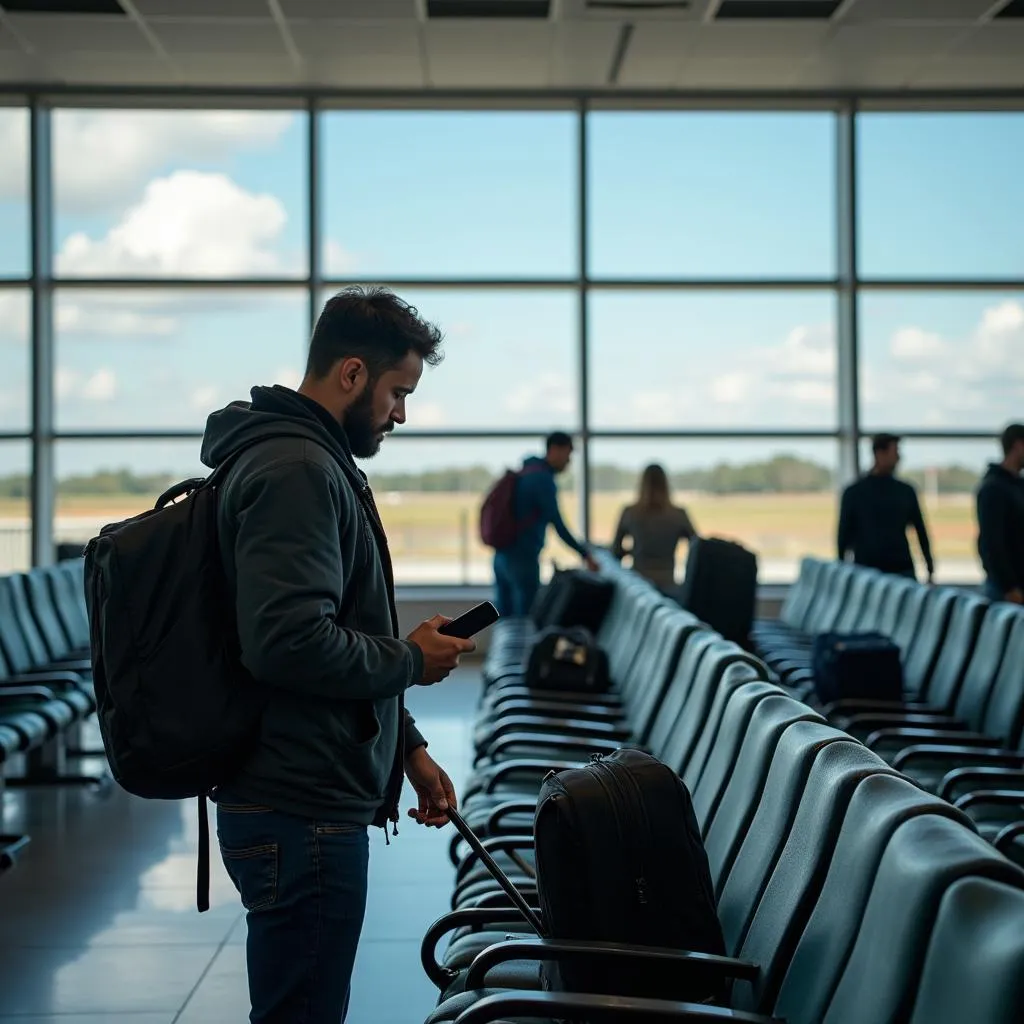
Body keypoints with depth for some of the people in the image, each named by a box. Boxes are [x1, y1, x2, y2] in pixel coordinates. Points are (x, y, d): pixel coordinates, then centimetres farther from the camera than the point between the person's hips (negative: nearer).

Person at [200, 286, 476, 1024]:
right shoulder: (297, 471, -17)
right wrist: (411, 658, -12)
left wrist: (409, 747, 18)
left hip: (310, 804, 11)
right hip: (302, 817, -11)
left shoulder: (316, 463, 17)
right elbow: (289, 644, -28)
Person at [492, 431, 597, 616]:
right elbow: (557, 523, -17)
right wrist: (584, 554, -13)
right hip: (523, 558, -9)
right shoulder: (543, 479, -12)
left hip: (502, 555, 9)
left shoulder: (525, 472, 16)